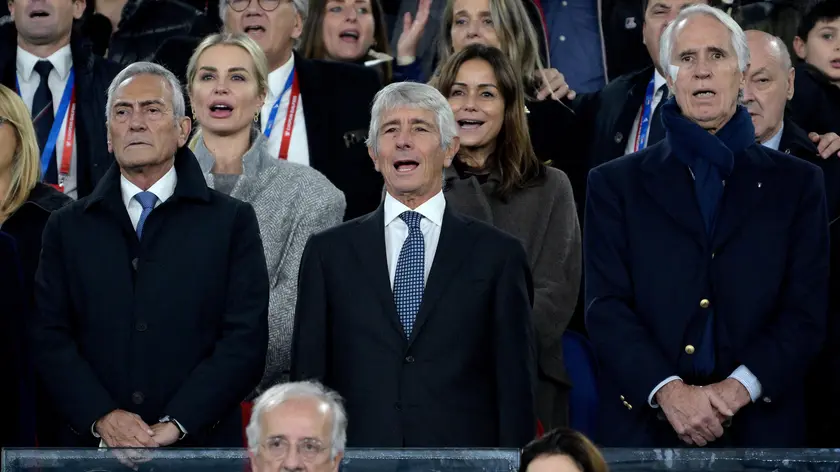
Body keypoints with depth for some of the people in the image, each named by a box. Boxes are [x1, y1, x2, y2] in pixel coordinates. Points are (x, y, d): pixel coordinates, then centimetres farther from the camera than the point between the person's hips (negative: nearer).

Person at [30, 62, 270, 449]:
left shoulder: (232, 222, 3)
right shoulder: (68, 227, 9)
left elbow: (245, 339, -5)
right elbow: (48, 337, 1)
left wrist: (176, 424, -15)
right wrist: (102, 417, -14)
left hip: (198, 444, -1)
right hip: (88, 444, 1)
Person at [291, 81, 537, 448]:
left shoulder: (498, 255, 6)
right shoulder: (329, 252, 10)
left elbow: (516, 386, 3)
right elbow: (308, 375, 9)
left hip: (463, 454, -1)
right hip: (357, 455, 1)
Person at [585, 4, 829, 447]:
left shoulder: (796, 183, 7)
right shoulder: (617, 184, 7)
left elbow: (807, 310, 0)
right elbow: (606, 306, -2)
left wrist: (738, 389, -14)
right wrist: (668, 391, -17)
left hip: (760, 427, 0)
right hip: (644, 424, 0)